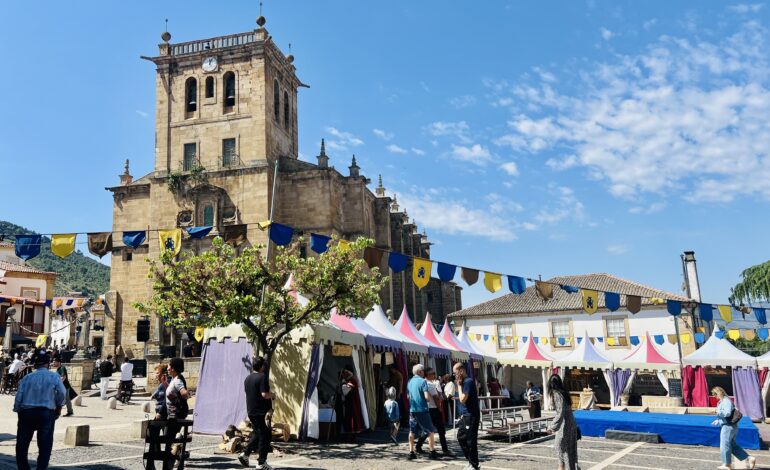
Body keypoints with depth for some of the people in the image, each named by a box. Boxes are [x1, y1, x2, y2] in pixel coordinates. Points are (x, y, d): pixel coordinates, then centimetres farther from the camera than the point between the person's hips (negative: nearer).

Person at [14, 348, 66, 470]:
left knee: (22, 445, 16)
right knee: (45, 446, 4)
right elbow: (62, 393, -11)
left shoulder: (27, 377, 8)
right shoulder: (54, 376, 1)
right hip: (46, 413, -2)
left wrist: (17, 410, 13)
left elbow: (18, 397, 2)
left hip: (26, 412, 2)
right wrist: (59, 407, 5)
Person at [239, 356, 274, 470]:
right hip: (261, 412, -8)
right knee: (265, 436, 0)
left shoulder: (247, 378, 11)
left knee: (256, 434, 22)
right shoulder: (262, 377, -16)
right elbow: (264, 394, -24)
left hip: (251, 411, 8)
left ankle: (245, 454, 15)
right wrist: (272, 395, -3)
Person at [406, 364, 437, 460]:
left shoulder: (410, 382, 9)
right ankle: (432, 451, 8)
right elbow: (427, 397, -18)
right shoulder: (422, 381, -11)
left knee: (412, 431, 9)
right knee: (430, 431, 5)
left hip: (412, 410, 6)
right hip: (422, 409, -6)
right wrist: (431, 398, 2)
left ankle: (411, 452, 7)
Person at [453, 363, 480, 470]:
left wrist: (459, 385, -13)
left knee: (471, 441, -3)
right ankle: (471, 461, 24)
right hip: (465, 416, 10)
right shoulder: (464, 382, 13)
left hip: (471, 416, -10)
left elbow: (462, 399, -20)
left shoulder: (468, 381, -16)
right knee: (461, 437, 14)